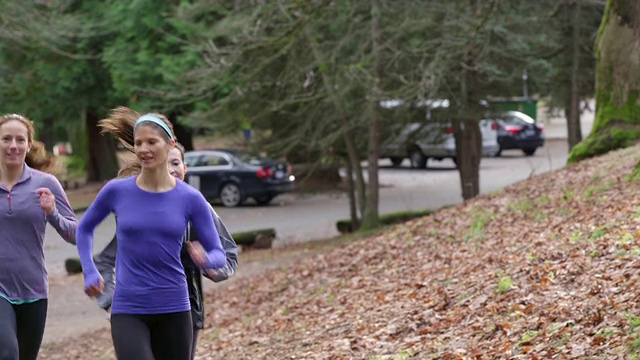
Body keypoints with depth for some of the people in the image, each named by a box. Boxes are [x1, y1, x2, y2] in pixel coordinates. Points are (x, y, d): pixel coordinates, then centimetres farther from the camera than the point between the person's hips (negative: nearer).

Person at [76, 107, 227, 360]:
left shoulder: (190, 199, -3)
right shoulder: (116, 191, -3)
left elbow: (219, 255, -1)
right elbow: (84, 228, 16)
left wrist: (205, 260, -23)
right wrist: (90, 272, 3)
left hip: (174, 310, 2)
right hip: (128, 311, -1)